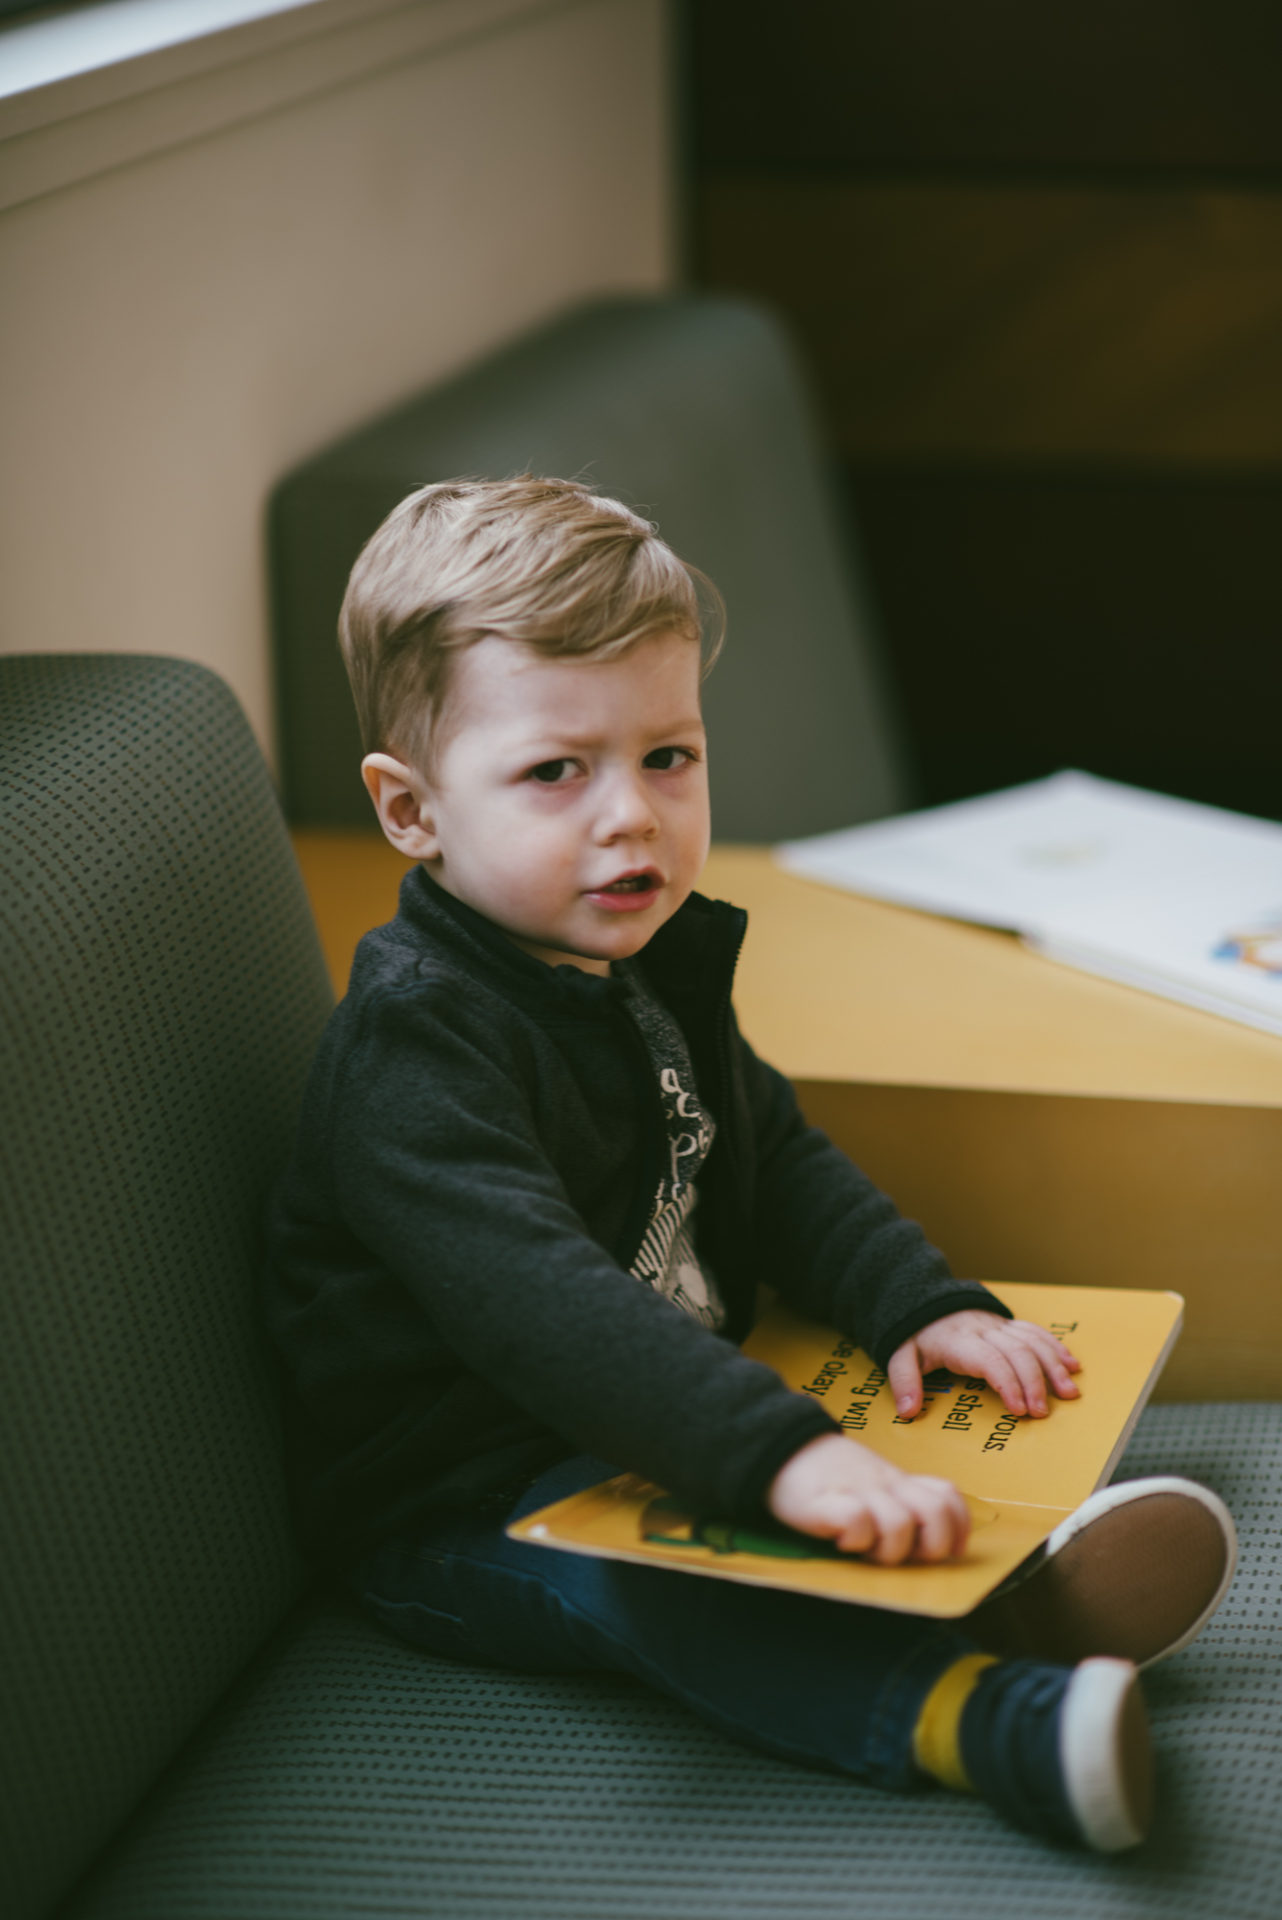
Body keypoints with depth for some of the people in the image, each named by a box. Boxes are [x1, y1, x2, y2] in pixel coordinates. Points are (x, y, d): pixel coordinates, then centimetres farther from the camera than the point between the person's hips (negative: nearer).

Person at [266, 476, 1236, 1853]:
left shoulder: (650, 972, 6)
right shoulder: (417, 1047, -25)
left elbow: (781, 1163, 13)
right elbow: (538, 1302, -38)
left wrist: (927, 1306, -5)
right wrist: (779, 1454, -48)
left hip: (650, 1419, 9)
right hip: (462, 1510, -9)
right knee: (645, 1573, -34)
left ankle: (1025, 1578, -34)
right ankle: (996, 1718, -53)